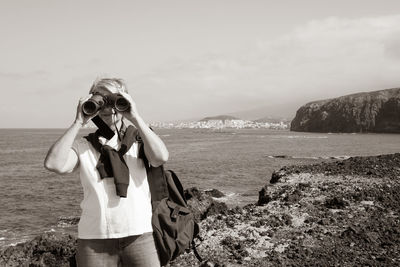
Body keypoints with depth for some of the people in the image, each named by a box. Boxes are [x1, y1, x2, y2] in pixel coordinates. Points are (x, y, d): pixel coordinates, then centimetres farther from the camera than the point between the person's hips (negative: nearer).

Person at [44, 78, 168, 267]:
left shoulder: (138, 140, 6)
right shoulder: (82, 146, 6)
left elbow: (161, 157, -15)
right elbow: (54, 164, -13)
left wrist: (136, 118, -13)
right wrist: (78, 123, -9)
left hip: (140, 237, 0)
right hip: (94, 241, 0)